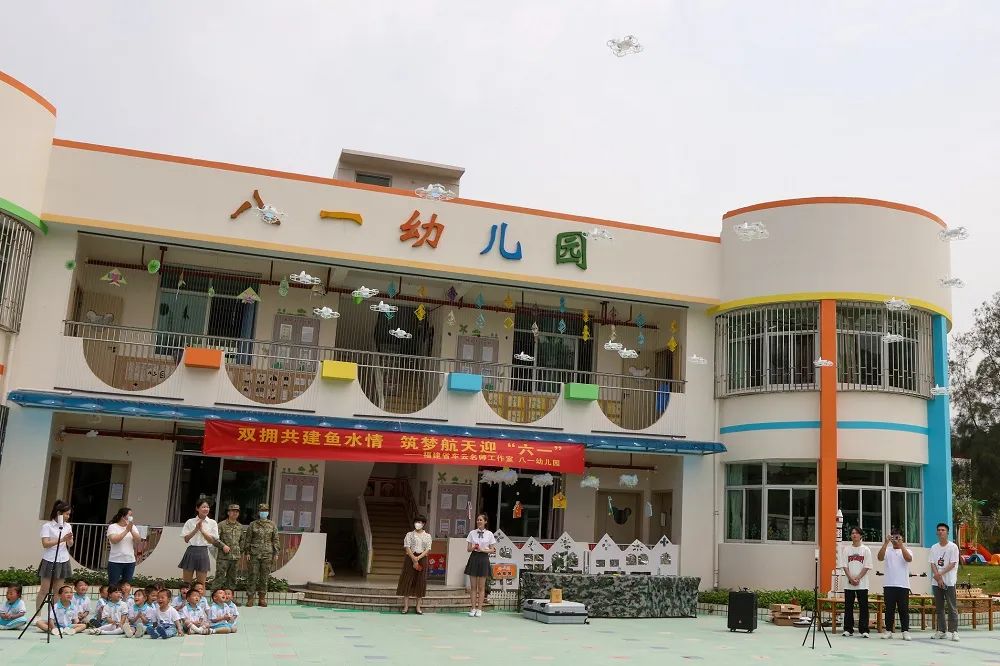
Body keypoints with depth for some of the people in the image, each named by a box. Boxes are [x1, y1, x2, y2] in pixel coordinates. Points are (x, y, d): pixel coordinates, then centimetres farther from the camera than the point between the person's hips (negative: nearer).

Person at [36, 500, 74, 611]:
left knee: (58, 591, 8)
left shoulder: (68, 526, 7)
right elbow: (45, 544, -16)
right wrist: (61, 540, -26)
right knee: (44, 590, -2)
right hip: (49, 561, -4)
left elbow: (70, 545, 7)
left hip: (63, 561, 4)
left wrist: (69, 540, -15)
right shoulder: (47, 526, -7)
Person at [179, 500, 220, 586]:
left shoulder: (212, 523, 4)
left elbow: (212, 541, -2)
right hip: (191, 551, 1)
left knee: (201, 584, 3)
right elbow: (186, 539, 1)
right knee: (186, 583, 3)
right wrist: (196, 529, -10)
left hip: (203, 552, -1)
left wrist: (202, 529, -9)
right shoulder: (190, 522, 5)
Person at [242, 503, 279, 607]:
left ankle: (262, 599, 11)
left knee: (264, 577, 4)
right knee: (252, 576, -2)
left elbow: (275, 539, 10)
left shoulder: (272, 525, 9)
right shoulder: (252, 525, 6)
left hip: (267, 554, 1)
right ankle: (250, 598, 3)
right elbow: (247, 539, 6)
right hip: (254, 554, -1)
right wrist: (247, 552, -1)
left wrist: (276, 553, 4)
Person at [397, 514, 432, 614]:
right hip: (410, 558, -1)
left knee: (420, 583, 1)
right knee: (407, 581, -4)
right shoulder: (409, 534, 6)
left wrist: (418, 558, -15)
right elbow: (407, 547, -4)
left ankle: (418, 607, 4)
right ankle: (406, 607, 0)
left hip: (422, 559, 1)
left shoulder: (427, 536, 9)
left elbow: (428, 549, 0)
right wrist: (414, 559, -16)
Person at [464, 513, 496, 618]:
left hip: (483, 559, -1)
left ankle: (479, 609, 8)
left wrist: (483, 550, -14)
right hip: (474, 558, 1)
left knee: (481, 587, 3)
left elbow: (492, 550, 1)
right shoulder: (472, 533, 4)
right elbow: (468, 548, 5)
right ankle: (473, 608, 9)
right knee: (473, 586, 3)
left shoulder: (489, 534, 0)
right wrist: (473, 548, -17)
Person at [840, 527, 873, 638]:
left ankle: (864, 630, 2)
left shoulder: (866, 550, 3)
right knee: (848, 607, 4)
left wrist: (857, 578, -12)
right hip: (848, 584, 2)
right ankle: (848, 629, 10)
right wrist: (851, 579, -10)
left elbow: (867, 567, -3)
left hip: (862, 584, -2)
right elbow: (845, 566, 3)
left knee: (863, 607, -2)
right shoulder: (846, 549, 8)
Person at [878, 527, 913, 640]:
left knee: (904, 609, 1)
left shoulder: (906, 550, 8)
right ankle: (888, 630, 10)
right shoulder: (887, 551, 10)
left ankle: (905, 631, 6)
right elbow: (880, 558, -11)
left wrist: (901, 545, -21)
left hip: (903, 585, -1)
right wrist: (886, 543, -18)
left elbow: (909, 559, -15)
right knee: (889, 609, 4)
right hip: (889, 585, 1)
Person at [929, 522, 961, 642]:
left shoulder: (953, 547, -3)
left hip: (950, 582, -5)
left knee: (952, 607, -5)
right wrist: (938, 578, -8)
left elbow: (952, 564, -10)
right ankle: (941, 631, 15)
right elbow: (932, 564, 4)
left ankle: (953, 631, -3)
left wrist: (940, 573, -16)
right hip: (936, 582, 5)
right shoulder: (934, 548, 9)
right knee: (939, 608, 8)